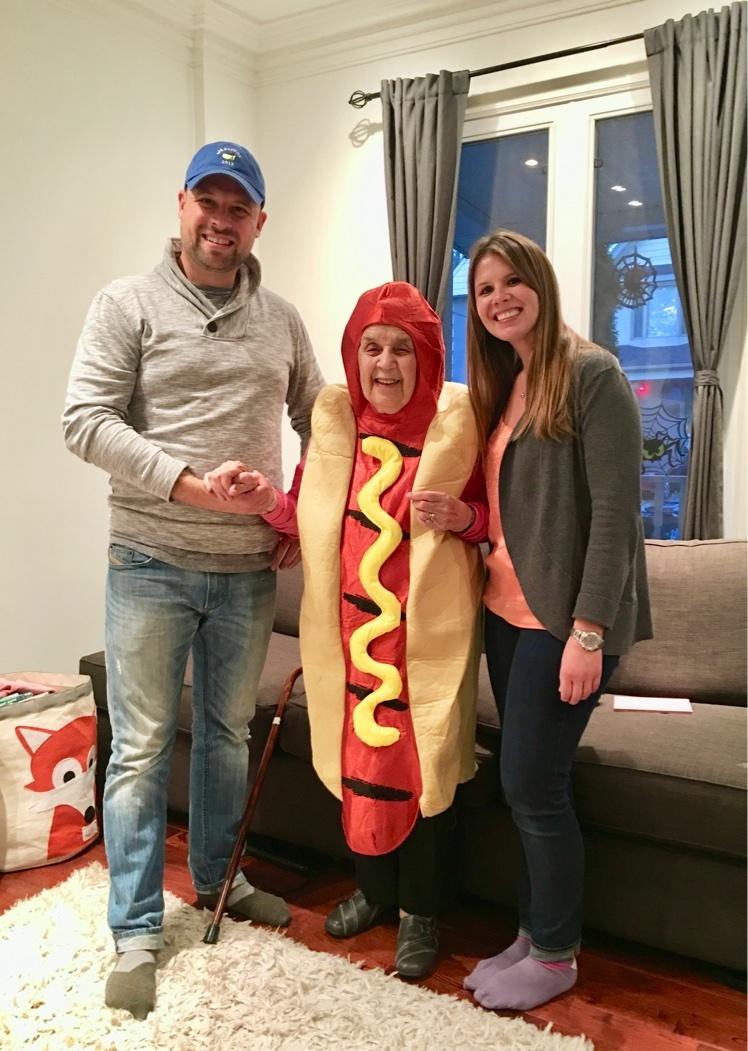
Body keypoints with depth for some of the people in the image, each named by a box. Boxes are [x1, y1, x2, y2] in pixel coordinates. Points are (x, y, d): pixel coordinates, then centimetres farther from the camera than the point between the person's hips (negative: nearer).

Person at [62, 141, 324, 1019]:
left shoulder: (281, 319, 10)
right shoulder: (129, 304, -3)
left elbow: (316, 421, 17)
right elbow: (84, 421, -11)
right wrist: (191, 483, -20)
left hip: (249, 567, 4)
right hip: (153, 562, -4)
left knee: (228, 733, 17)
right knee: (142, 747, 3)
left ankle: (215, 877, 38)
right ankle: (136, 932, 18)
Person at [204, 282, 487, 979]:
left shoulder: (460, 420, -7)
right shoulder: (333, 416, 2)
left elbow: (499, 516, 2)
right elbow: (310, 519, 6)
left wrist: (461, 516, -19)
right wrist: (265, 496, -13)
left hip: (428, 628, -3)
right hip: (348, 626, 4)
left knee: (423, 762, 5)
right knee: (356, 756, 15)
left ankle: (420, 911, 29)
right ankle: (373, 887, 39)